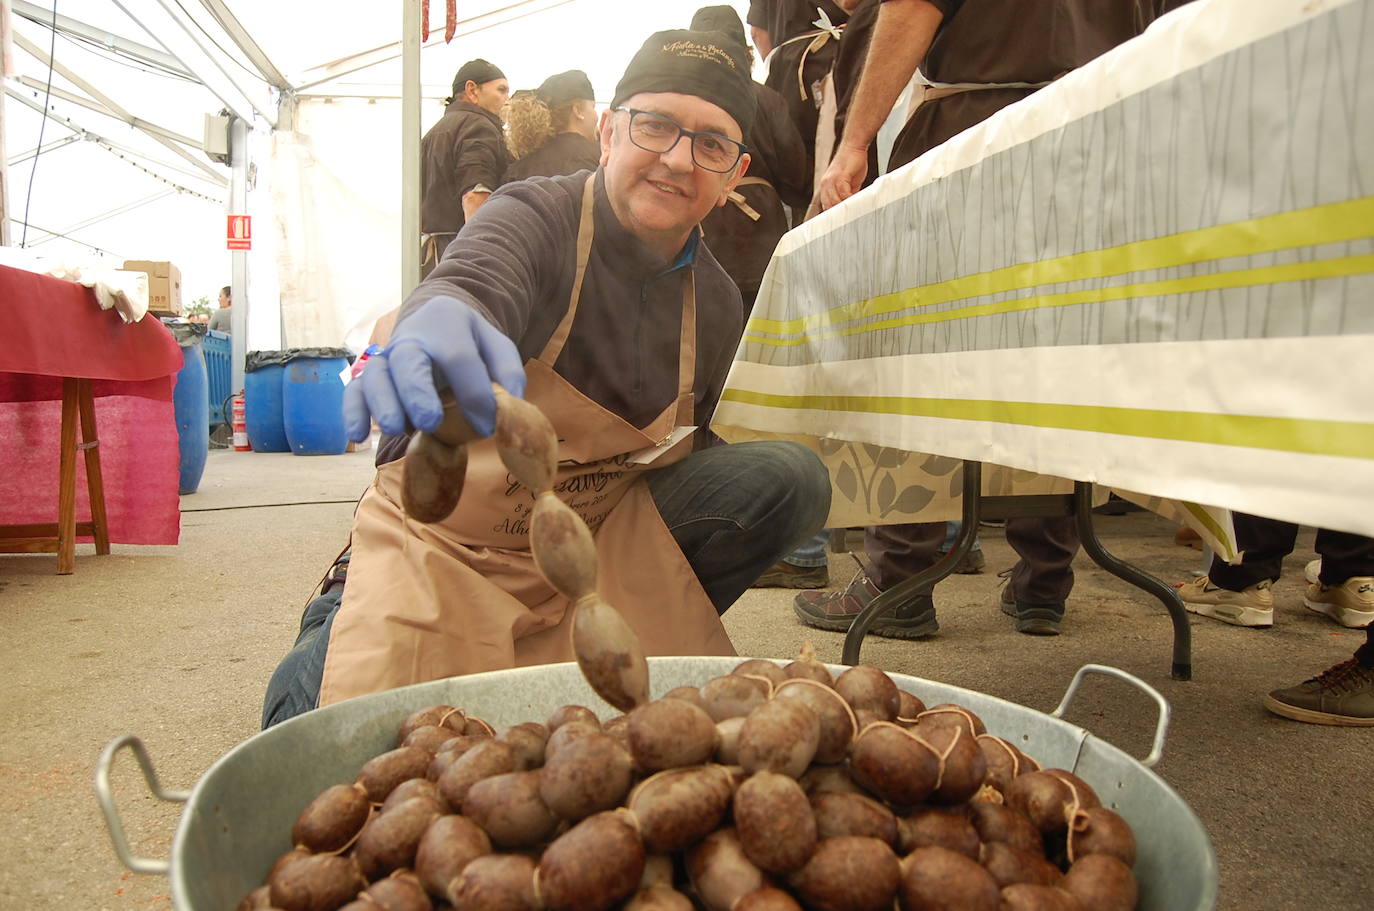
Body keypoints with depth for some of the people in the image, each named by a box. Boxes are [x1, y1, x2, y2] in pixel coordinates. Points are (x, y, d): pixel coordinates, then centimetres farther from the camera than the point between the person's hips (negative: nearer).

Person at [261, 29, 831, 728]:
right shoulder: (537, 216, -15)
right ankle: (339, 628, 15)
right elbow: (471, 283, -39)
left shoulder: (716, 301, 1)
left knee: (790, 477, -13)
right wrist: (439, 324, -64)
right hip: (449, 533, -4)